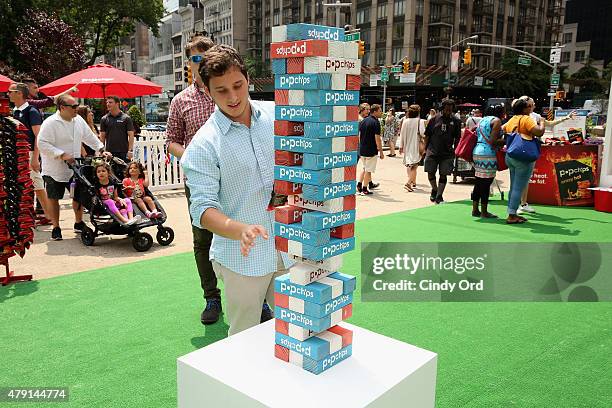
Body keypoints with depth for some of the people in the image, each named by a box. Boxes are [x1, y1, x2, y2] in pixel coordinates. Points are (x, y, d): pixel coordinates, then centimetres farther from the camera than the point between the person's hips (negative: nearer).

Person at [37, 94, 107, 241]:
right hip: (55, 169, -6)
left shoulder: (78, 120, 3)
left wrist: (101, 150, 6)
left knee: (79, 196, 12)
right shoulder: (50, 123, -17)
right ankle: (56, 227, 17)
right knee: (53, 198, 5)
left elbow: (90, 137, 13)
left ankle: (79, 223, 30)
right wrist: (62, 155, -28)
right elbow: (42, 144, -22)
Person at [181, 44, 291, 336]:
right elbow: (203, 208, -16)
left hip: (289, 251, 4)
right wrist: (241, 230, -34)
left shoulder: (277, 115, 0)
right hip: (242, 259, -3)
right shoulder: (202, 146, -12)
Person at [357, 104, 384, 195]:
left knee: (365, 168, 22)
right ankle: (364, 189, 8)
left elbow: (359, 136, 12)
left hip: (362, 150, 7)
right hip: (371, 151, -7)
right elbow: (377, 139, -17)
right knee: (368, 170, 3)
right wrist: (381, 152, -10)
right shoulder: (376, 123, -15)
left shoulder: (363, 121, 8)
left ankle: (359, 184, 16)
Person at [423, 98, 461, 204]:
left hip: (447, 153, 0)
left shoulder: (455, 121, 3)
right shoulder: (435, 119, 2)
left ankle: (439, 196, 11)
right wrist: (425, 149, 3)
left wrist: (455, 151, 2)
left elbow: (457, 138, 8)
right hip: (432, 152, 0)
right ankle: (434, 189, 29)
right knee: (430, 173, 3)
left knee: (443, 175, 2)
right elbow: (427, 135, 6)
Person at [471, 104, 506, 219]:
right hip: (488, 154, -8)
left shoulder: (482, 120, 18)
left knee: (479, 183, 13)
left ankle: (475, 209, 17)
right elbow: (493, 141, -15)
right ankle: (484, 212, 0)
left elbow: (477, 136, 18)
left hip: (477, 152, 9)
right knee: (486, 184, -4)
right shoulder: (496, 120, -6)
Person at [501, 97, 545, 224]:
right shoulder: (526, 119, -12)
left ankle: (512, 214, 20)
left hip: (510, 156, 8)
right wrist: (541, 123, -2)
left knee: (513, 187, 15)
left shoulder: (511, 120, 11)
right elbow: (539, 132, -20)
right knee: (519, 188, -4)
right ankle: (512, 216, -3)